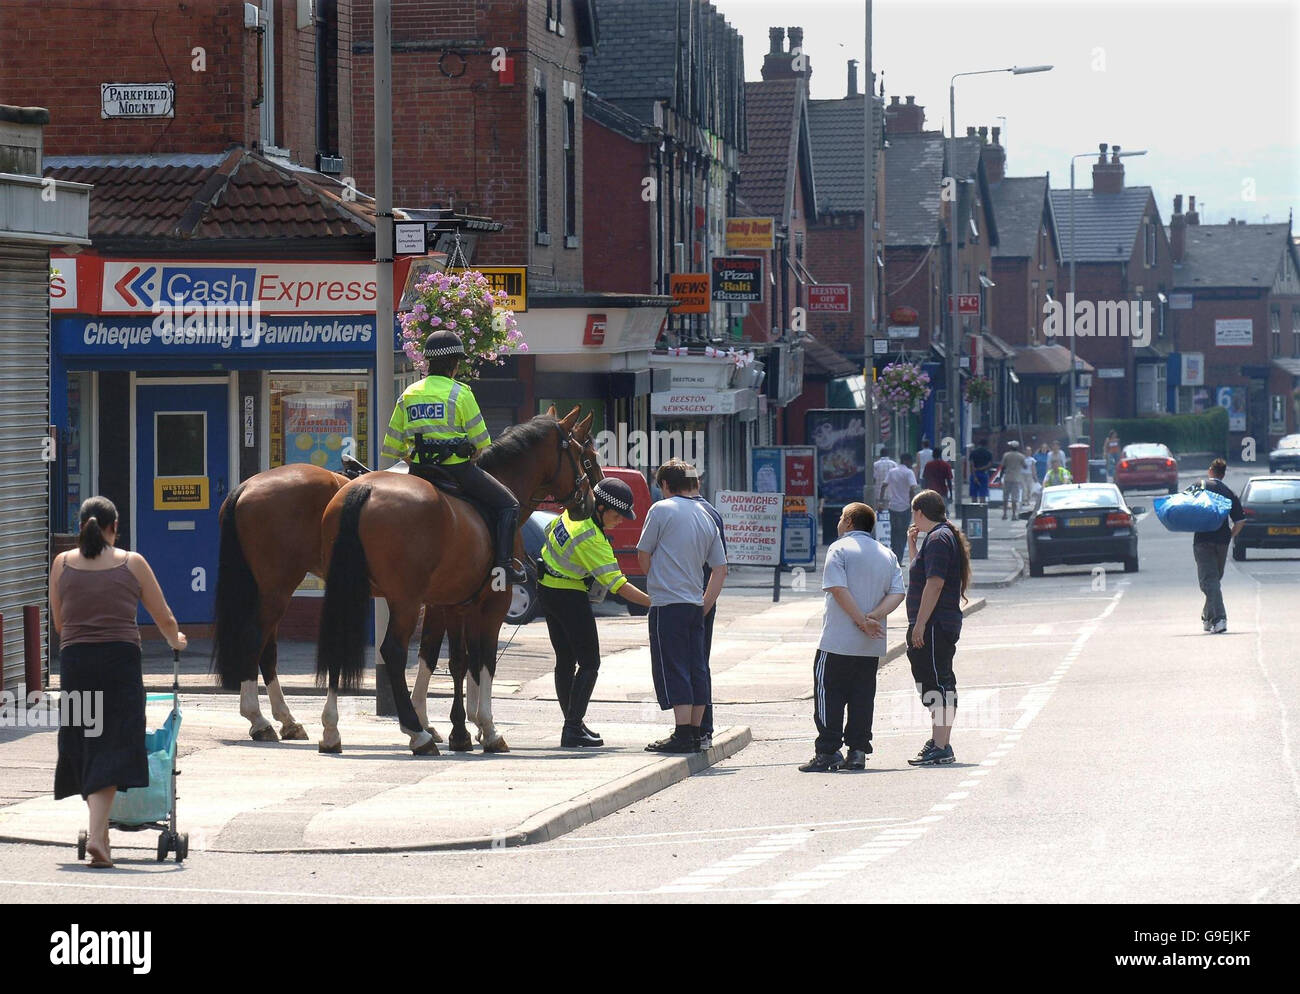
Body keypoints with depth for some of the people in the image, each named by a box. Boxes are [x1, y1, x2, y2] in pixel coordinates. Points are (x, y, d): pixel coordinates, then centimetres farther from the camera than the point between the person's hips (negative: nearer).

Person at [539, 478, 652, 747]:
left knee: (565, 661, 15)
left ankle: (572, 723, 21)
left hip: (547, 590, 9)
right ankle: (573, 729, -10)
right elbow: (619, 585, -28)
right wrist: (654, 603, -28)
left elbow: (550, 531, 18)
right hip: (570, 595, -9)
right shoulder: (593, 540, -28)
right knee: (589, 664, -4)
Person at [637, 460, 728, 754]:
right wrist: (705, 606, 15)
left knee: (672, 670, -7)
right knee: (696, 669, 10)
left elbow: (643, 556, 0)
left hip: (667, 602, -6)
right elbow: (720, 569, 13)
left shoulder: (661, 510, -6)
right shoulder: (706, 517, 13)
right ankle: (695, 732, 12)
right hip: (695, 604, 7)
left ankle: (682, 734, -12)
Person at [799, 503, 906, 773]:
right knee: (862, 697, 10)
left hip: (838, 641, -5)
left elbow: (839, 589, -17)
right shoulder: (887, 555, 13)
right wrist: (875, 616, -9)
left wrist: (863, 621, -17)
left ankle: (827, 753, -3)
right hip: (871, 647, 5)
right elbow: (897, 593, 2)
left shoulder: (839, 549, -5)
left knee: (829, 694, 0)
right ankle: (857, 752, 7)